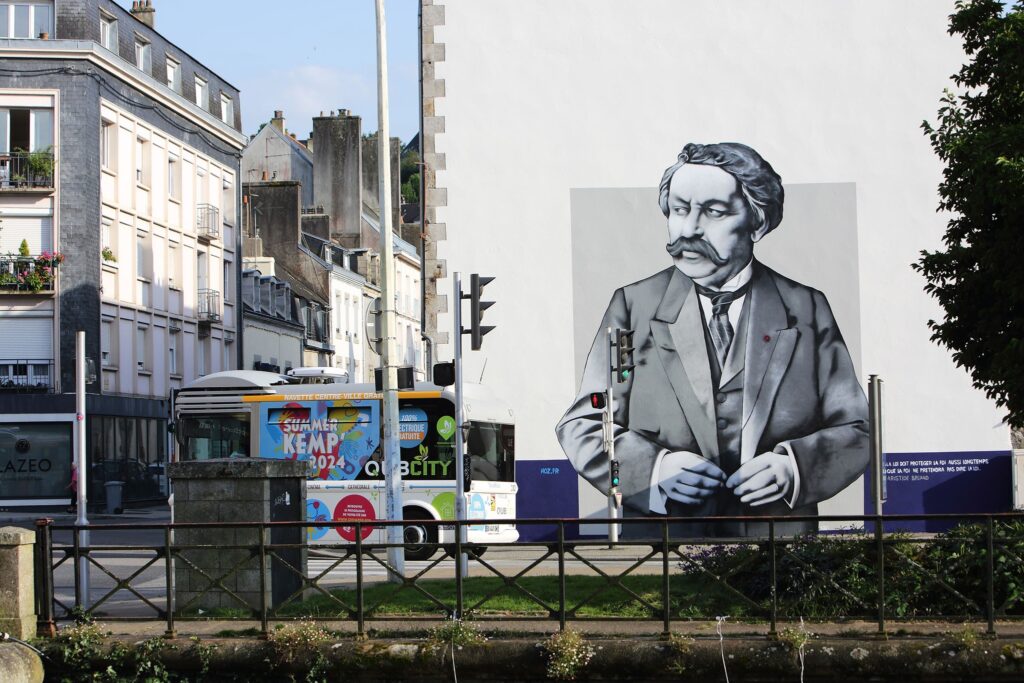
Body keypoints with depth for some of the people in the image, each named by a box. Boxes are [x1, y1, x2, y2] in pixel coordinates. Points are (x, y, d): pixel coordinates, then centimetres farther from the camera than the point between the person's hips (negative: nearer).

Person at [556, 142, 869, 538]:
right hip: (657, 538, 0)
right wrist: (651, 465, -11)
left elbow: (856, 431, 10)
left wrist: (794, 465, -9)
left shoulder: (807, 311, 9)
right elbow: (580, 427, 7)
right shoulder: (633, 306, 8)